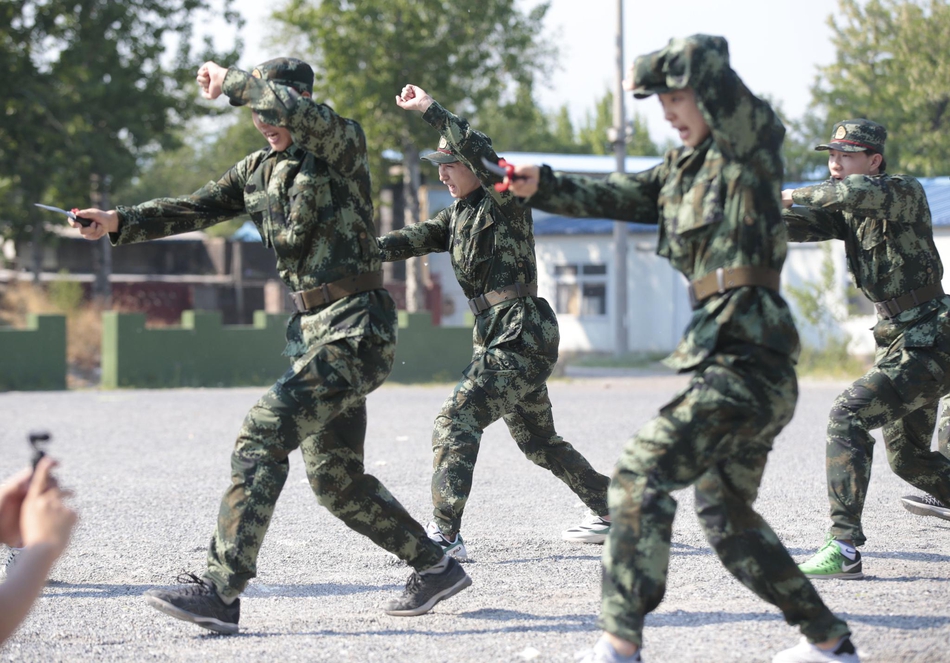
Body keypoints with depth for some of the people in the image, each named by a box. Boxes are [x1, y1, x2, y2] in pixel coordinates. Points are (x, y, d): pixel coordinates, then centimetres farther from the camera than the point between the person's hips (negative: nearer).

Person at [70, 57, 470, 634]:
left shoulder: (344, 143, -8)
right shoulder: (261, 169, 13)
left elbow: (295, 112, -28)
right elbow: (196, 210, 7)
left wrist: (228, 80, -14)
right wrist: (121, 222, -7)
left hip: (358, 328, -9)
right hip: (313, 329, 9)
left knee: (266, 430, -21)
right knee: (335, 478, 11)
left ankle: (220, 590, -23)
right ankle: (435, 568, 27)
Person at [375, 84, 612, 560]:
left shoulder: (505, 203, -9)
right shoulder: (459, 215, 15)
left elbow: (477, 152, -26)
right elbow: (419, 238, 1)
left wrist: (430, 109, -27)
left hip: (521, 337, -10)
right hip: (496, 337, 10)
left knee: (457, 418, -20)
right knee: (538, 440, 20)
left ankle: (445, 535, -25)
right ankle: (609, 513, 34)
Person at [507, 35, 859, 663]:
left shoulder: (751, 150, -6)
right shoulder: (683, 169, 18)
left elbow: (703, 54, -18)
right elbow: (612, 196, 14)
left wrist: (646, 71, 0)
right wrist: (542, 186, -1)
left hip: (747, 352, -10)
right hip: (729, 352, 10)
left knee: (641, 473, -17)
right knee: (726, 515, 17)